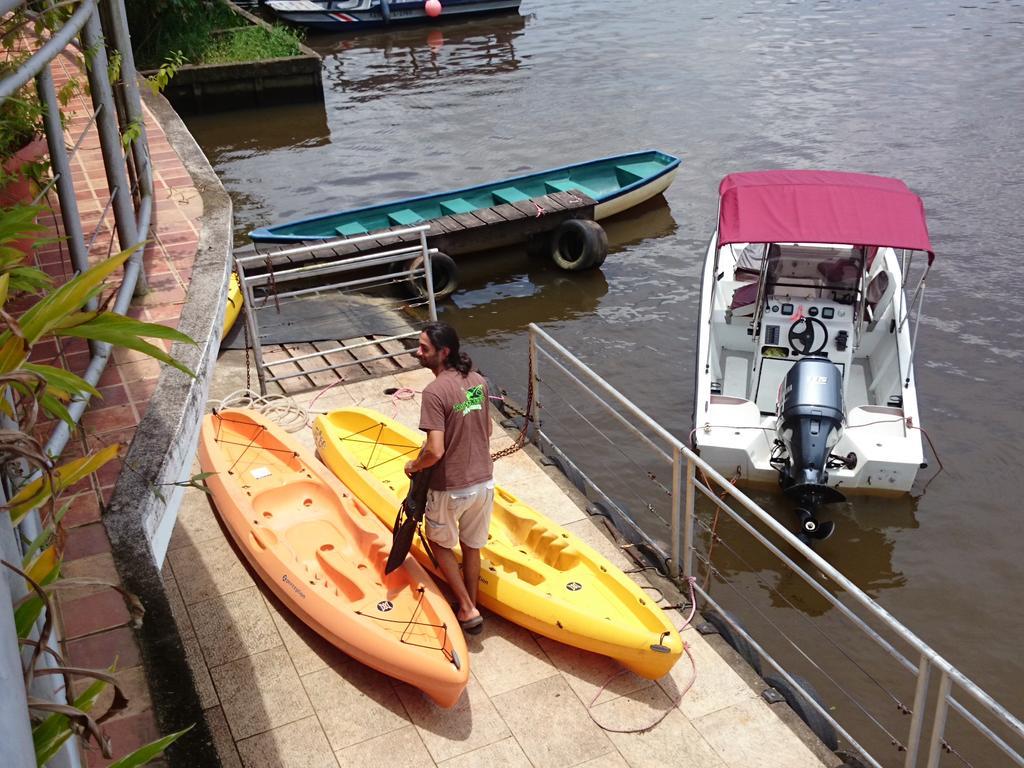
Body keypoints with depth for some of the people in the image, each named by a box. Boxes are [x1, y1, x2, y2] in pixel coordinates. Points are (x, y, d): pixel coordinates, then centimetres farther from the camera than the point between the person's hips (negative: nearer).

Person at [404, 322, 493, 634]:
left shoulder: (435, 391, -23)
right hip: (484, 480, 6)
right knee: (471, 546, 23)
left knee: (440, 543, 19)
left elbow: (435, 450, -27)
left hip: (450, 488, -6)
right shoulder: (479, 381, -1)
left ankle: (467, 609, 20)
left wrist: (414, 466, -8)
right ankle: (470, 607, 37)